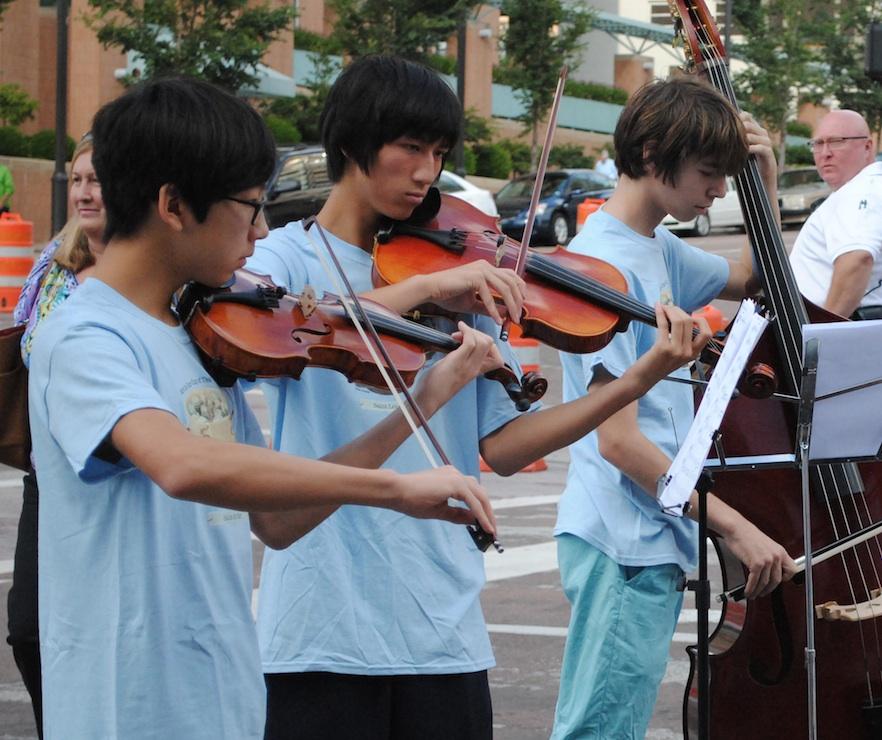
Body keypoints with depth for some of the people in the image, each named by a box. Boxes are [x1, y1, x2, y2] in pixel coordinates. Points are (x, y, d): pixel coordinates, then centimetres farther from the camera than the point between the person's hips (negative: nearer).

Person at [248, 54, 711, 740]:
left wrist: (640, 380, -5)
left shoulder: (463, 288, 11)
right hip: (323, 626, -3)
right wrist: (423, 288, -25)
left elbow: (503, 446, 4)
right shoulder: (288, 258, 1)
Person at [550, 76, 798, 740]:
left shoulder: (660, 249, 13)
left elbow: (750, 280, 33)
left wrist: (767, 182, 16)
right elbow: (618, 439, -20)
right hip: (623, 547, -10)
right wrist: (733, 525, -20)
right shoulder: (607, 262, -16)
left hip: (652, 542, 10)